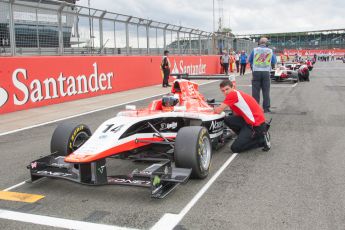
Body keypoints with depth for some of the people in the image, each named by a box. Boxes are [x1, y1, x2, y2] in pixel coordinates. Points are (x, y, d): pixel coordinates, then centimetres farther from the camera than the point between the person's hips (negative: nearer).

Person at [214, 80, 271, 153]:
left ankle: (262, 140, 1)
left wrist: (215, 109, 5)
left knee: (235, 148, -7)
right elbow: (236, 114, 12)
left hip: (256, 125, -9)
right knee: (227, 119, 3)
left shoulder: (233, 94, -15)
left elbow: (218, 111, -15)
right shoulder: (236, 94, 14)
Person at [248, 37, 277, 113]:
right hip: (266, 72, 1)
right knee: (266, 91, 6)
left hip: (256, 72, -1)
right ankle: (266, 108, 7)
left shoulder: (255, 50, 2)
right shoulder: (270, 51, 4)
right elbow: (274, 62, 13)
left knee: (255, 91, 3)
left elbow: (250, 60, 11)